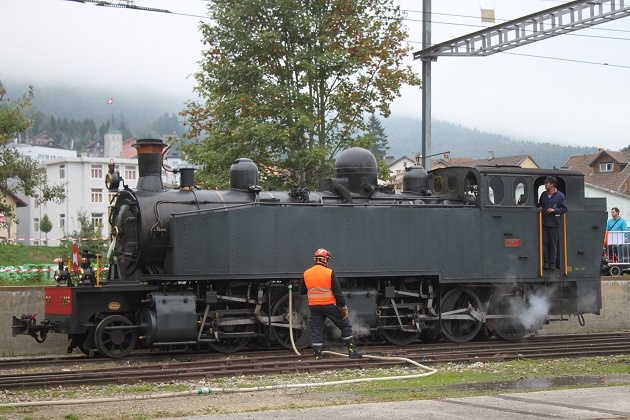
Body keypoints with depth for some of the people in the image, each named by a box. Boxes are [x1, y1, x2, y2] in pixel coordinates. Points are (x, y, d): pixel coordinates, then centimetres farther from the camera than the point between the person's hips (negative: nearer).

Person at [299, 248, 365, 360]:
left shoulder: (306, 274, 1)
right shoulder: (329, 272, -10)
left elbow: (302, 292, 10)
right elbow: (337, 292, -10)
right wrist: (344, 307, -5)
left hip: (314, 307, 3)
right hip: (329, 305, -3)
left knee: (316, 330, 9)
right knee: (345, 326, 9)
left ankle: (317, 356, 5)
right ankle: (352, 351, 10)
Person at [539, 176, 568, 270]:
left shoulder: (560, 195, -3)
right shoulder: (543, 194, 10)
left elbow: (565, 209, -2)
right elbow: (540, 204, 27)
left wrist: (554, 210, -14)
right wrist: (540, 208, 5)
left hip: (554, 224, -3)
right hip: (544, 223, 3)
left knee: (553, 244, 2)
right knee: (544, 243, 1)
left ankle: (552, 263, 6)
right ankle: (545, 262, 6)